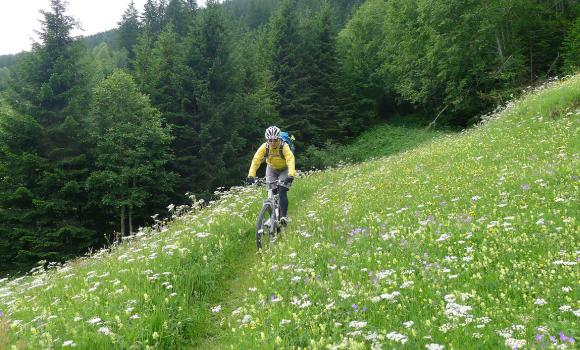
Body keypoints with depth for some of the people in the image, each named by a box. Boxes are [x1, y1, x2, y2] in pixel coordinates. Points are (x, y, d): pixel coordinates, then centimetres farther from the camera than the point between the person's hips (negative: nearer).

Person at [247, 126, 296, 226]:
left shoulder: (284, 147, -32)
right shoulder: (264, 147, -25)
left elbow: (291, 160, -45)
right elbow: (256, 160, -32)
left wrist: (291, 175, -62)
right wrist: (251, 175, -45)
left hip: (284, 170, -3)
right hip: (271, 170, 3)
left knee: (282, 192, -19)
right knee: (273, 193, -4)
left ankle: (284, 216, -14)